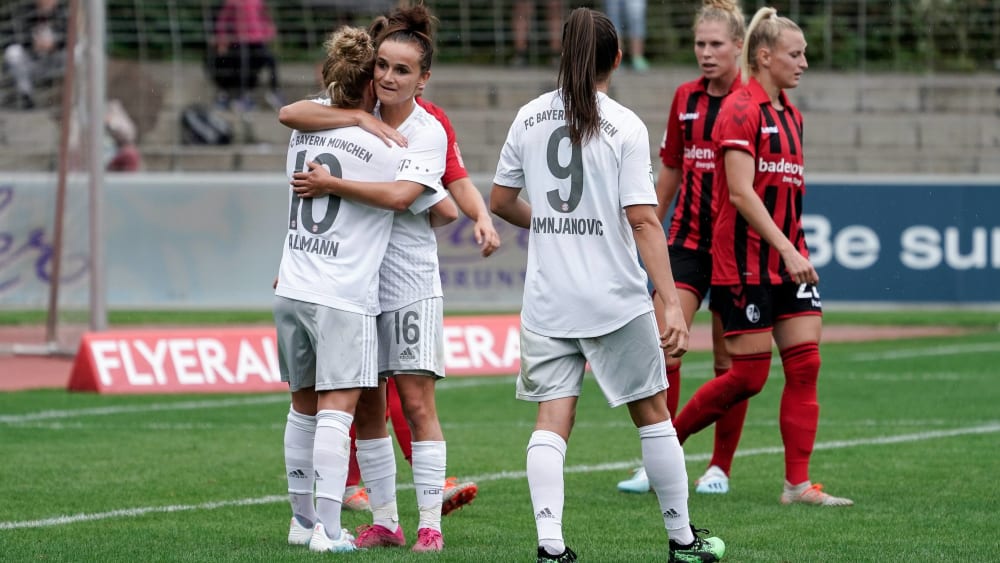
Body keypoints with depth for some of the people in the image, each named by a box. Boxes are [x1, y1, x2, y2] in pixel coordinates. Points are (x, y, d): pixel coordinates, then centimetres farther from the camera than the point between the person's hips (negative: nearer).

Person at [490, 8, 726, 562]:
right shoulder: (625, 126, -9)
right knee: (652, 413, 11)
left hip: (546, 301, 3)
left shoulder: (530, 117, 4)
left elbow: (500, 200, 13)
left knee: (552, 418, 2)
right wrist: (672, 303, -16)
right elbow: (643, 221, -14)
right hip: (615, 298, -3)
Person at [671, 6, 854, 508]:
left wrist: (795, 249, 16)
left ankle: (798, 484, -1)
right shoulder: (741, 110, -12)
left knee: (805, 366, -1)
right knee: (748, 376, -5)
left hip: (788, 258, 8)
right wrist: (785, 249, -24)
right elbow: (740, 192, -20)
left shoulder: (790, 114, 14)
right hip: (745, 262, -8)